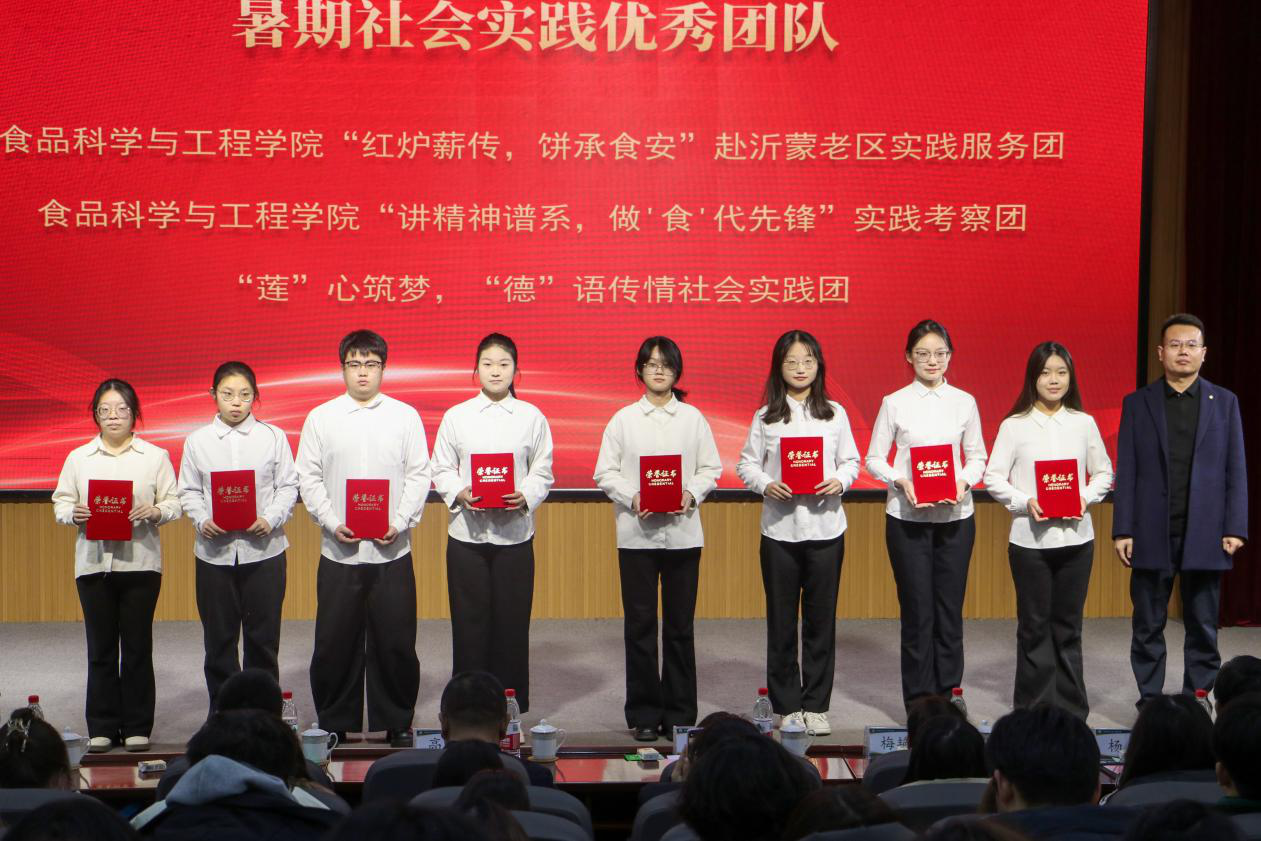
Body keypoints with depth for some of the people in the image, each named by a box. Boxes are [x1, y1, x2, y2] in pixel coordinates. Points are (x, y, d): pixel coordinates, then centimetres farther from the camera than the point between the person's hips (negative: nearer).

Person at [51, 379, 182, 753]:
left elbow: (174, 502, 4)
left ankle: (137, 728, 10)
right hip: (93, 563, 1)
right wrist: (74, 513, -11)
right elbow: (60, 502, 11)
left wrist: (154, 512, -16)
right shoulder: (78, 458, 11)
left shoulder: (155, 456, 6)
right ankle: (102, 728, 12)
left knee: (137, 647, 1)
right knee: (101, 648, 4)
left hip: (140, 561, -1)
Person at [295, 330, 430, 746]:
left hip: (392, 551, 0)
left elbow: (418, 475, 4)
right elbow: (308, 478, 5)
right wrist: (332, 523, -8)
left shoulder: (405, 416, 5)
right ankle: (334, 724, 16)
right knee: (335, 642, 3)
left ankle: (397, 723, 16)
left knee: (396, 642, 3)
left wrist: (400, 522, -9)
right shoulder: (320, 418, 6)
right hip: (339, 552, 0)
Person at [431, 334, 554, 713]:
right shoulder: (456, 416, 6)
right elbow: (441, 470, 6)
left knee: (512, 622, 2)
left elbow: (543, 472, 6)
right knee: (469, 622, 2)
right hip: (467, 532, 0)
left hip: (515, 533, 0)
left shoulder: (532, 417, 6)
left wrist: (525, 496, -13)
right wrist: (460, 493, -13)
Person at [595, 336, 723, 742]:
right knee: (640, 625, 2)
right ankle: (644, 714, 11)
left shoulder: (693, 418, 8)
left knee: (680, 625, 4)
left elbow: (711, 469, 7)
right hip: (636, 533, 0)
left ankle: (680, 714, 13)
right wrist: (633, 498, -13)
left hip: (683, 531, 1)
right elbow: (605, 472, 3)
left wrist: (691, 495, -11)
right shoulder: (623, 419, 6)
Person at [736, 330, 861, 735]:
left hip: (826, 526, 1)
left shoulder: (834, 413, 6)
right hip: (779, 528, 0)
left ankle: (816, 705, 14)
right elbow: (746, 464, 4)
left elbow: (851, 460, 9)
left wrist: (840, 481, -11)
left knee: (821, 618, 4)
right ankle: (786, 705, 15)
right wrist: (766, 485, -14)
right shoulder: (766, 417, 3)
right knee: (781, 620, 5)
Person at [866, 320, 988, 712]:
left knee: (950, 609, 3)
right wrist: (900, 481, -14)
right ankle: (918, 702, 9)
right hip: (907, 517, -2)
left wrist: (965, 481, -10)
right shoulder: (895, 403, 1)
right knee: (917, 610, 0)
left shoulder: (964, 402, 6)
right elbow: (874, 458, 3)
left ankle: (944, 697, 14)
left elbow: (977, 456, 10)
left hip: (955, 516, 2)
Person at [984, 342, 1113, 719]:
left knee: (1068, 625, 8)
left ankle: (1071, 710, 17)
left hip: (1076, 537, 2)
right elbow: (993, 477, -2)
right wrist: (1025, 502, -16)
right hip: (1030, 537, -2)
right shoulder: (1014, 426, -2)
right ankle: (1033, 709, 14)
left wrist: (1086, 497, -7)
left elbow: (1104, 472, 12)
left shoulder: (1084, 423, 5)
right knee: (1034, 625, 5)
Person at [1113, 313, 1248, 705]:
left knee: (1203, 627, 6)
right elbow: (1126, 472, 2)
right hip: (1152, 534, 0)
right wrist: (1123, 530, -4)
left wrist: (1235, 529, -4)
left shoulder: (1224, 402, 6)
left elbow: (1236, 470, 4)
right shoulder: (1137, 403, 5)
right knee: (1148, 627, 6)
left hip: (1205, 535, 0)